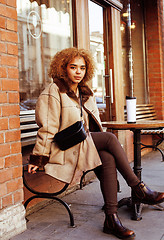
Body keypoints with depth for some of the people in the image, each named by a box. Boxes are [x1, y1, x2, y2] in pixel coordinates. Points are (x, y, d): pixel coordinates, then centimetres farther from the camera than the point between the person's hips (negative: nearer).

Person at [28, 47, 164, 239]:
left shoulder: (86, 92, 17)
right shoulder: (53, 92, -5)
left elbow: (93, 126, 21)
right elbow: (47, 129, -9)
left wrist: (99, 143, 11)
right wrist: (38, 158, -11)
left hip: (86, 144, 6)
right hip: (63, 149, -6)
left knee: (108, 158, -27)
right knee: (110, 137, -25)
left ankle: (111, 218, -24)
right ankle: (138, 189, -19)